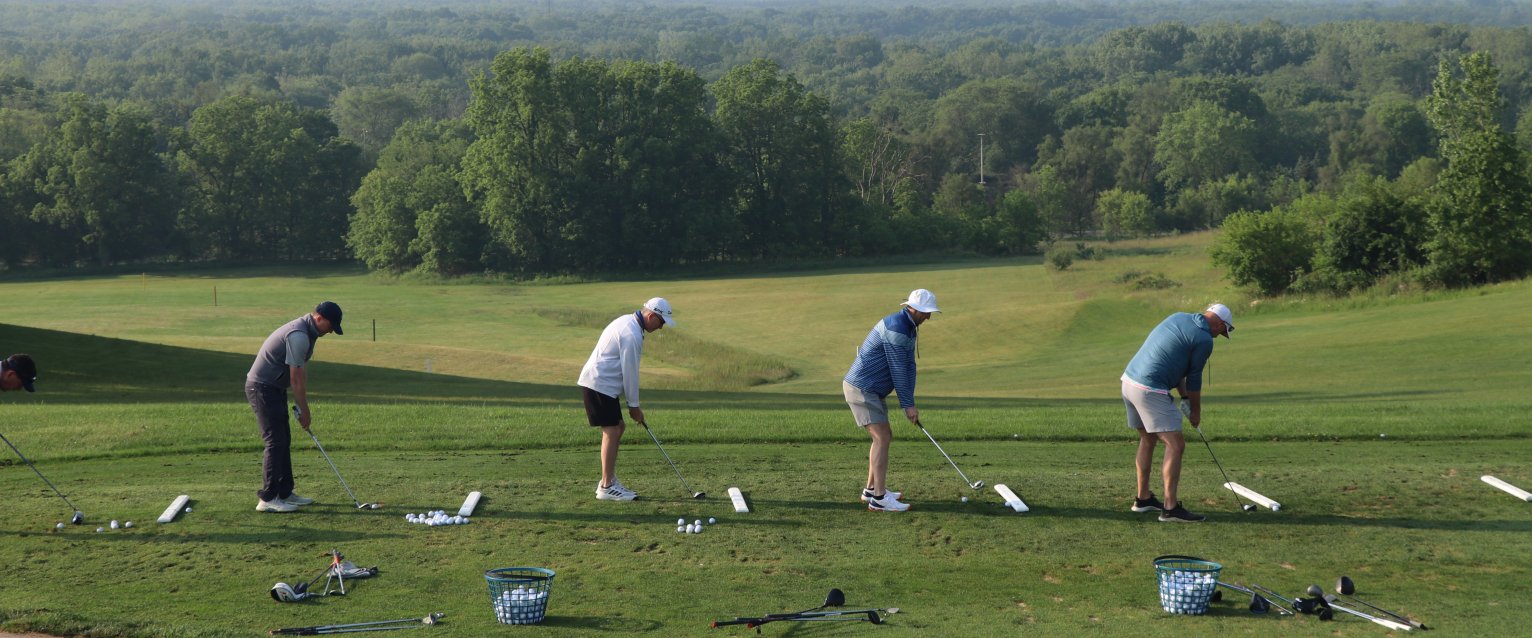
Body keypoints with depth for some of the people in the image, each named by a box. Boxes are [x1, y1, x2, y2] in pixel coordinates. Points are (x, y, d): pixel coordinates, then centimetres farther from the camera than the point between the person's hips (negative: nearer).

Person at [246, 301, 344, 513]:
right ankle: (267, 499, -7)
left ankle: (284, 493, 18)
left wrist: (303, 407, 12)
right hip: (263, 388, -10)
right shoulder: (299, 336, -23)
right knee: (275, 441, -9)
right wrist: (304, 411, -11)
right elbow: (296, 379, -20)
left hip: (273, 388, 10)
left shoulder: (306, 331, 9)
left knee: (284, 440, 12)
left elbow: (301, 372, 14)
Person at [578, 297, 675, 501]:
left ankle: (609, 480, 17)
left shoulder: (627, 322, 14)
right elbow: (630, 372, -16)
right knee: (612, 431, -9)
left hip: (601, 383, 11)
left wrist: (632, 403, 19)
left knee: (618, 427, 14)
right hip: (599, 384, -11)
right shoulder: (632, 334, -19)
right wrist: (634, 405, -7)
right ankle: (606, 487, -7)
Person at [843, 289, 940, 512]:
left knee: (884, 436, 15)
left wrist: (910, 403, 2)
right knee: (882, 438, -13)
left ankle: (871, 489, 24)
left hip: (870, 390, 10)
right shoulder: (896, 328, -21)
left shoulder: (909, 328, 12)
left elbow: (909, 367, 10)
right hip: (861, 388, -10)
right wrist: (907, 405, -13)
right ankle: (879, 499, -15)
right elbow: (898, 371, -19)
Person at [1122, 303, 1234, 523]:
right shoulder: (1204, 340, -7)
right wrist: (1196, 412, 18)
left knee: (1148, 440, 23)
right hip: (1150, 390, -9)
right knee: (1175, 445, -6)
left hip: (1129, 380, 9)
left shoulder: (1178, 317, 16)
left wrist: (1184, 397, 20)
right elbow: (1194, 378, 2)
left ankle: (1143, 498, 30)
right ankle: (1170, 507, -10)